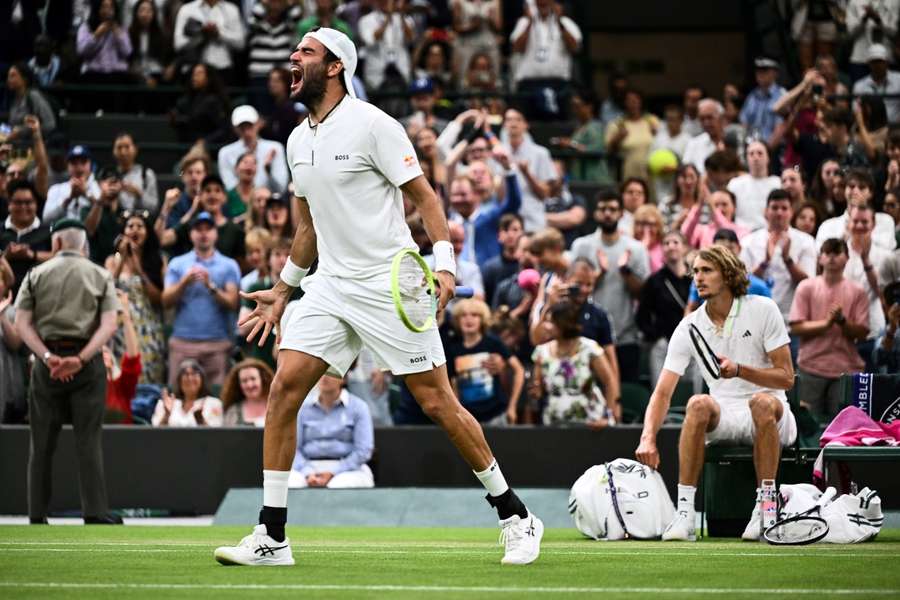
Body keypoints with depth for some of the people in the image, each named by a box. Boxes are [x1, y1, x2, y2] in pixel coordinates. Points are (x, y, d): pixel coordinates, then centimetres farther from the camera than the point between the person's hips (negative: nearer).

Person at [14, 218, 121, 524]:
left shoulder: (36, 274, 8)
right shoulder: (100, 276, 7)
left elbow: (22, 323, -3)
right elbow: (109, 325, -6)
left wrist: (48, 357, -11)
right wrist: (81, 359, -13)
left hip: (47, 362, 0)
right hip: (88, 362, 0)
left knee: (42, 441, 6)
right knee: (88, 440, -1)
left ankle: (37, 515, 7)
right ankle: (95, 513, -8)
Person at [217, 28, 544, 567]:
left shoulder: (372, 125, -9)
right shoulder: (298, 141, 12)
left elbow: (425, 197, -9)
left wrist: (444, 264, -21)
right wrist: (283, 289, 26)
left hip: (389, 288, -6)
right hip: (330, 287, 6)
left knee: (438, 402, -5)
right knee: (284, 388, -9)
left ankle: (515, 516, 11)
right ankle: (272, 538, -6)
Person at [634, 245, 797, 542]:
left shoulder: (763, 310, -4)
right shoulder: (689, 327, 2)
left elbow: (786, 377, -6)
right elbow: (663, 392, -3)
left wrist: (740, 370, -22)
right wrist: (648, 438, -20)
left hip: (770, 417, -2)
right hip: (723, 418, 2)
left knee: (762, 402, -37)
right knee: (698, 403, -32)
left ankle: (764, 510, -32)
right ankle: (684, 514, -34)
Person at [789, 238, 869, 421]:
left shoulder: (856, 292, 6)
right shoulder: (806, 287, 4)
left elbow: (862, 332, 2)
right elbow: (796, 327, -4)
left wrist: (842, 320, -15)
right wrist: (826, 323, -14)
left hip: (847, 369, 0)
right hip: (811, 366, 0)